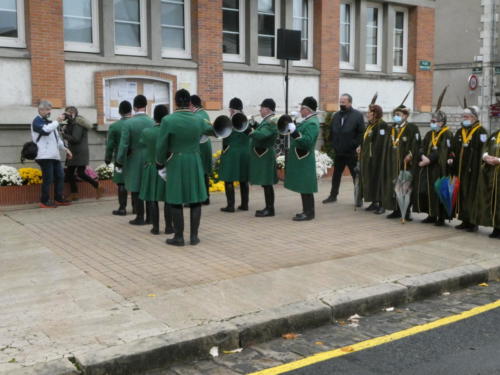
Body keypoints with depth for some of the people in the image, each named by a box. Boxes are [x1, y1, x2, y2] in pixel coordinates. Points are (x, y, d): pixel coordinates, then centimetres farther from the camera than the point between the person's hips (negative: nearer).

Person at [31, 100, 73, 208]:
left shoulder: (49, 122, 25)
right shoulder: (37, 121, -2)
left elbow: (57, 138, 29)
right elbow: (45, 130, -23)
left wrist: (65, 149, 20)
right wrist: (57, 121, -17)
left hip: (54, 155, 9)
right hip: (44, 156, -9)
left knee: (60, 176, 9)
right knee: (48, 179, -9)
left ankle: (59, 199, 18)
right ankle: (44, 201, -1)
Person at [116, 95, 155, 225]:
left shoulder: (128, 123, -11)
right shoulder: (152, 122, -4)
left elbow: (124, 145, -11)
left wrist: (120, 161, -1)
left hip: (134, 161, -3)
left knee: (136, 189, 5)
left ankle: (140, 217, 7)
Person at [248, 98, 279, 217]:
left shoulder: (271, 122, -16)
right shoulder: (267, 121, 16)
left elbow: (261, 135, -29)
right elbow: (259, 133, 18)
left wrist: (249, 130, -37)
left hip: (265, 157, -10)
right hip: (262, 156, 10)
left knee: (266, 184, -5)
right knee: (266, 184, 13)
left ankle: (270, 209, 0)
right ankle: (268, 207, 19)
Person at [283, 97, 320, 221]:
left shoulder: (312, 123, -16)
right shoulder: (308, 121, 15)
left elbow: (307, 141, -27)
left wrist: (294, 132, -32)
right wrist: (293, 127, 9)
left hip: (304, 161, -10)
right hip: (301, 159, 10)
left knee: (305, 188, -5)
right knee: (303, 187, 14)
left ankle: (308, 213, 0)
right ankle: (307, 210, 20)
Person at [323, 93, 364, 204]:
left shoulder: (357, 115, -7)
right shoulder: (336, 116, 9)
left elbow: (361, 133, -11)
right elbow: (331, 131, 16)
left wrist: (354, 145, -15)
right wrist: (334, 145, 7)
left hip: (352, 153, -5)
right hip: (339, 152, 5)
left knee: (356, 175, 5)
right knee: (336, 175, 13)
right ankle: (333, 195, 23)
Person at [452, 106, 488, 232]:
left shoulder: (480, 131, -2)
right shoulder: (459, 132, 18)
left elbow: (483, 149, -13)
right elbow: (454, 148, 18)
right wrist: (451, 159, 5)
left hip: (473, 170, -6)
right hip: (461, 169, 6)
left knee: (472, 195, -5)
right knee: (462, 194, 8)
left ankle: (473, 221, 1)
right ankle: (465, 220, 16)